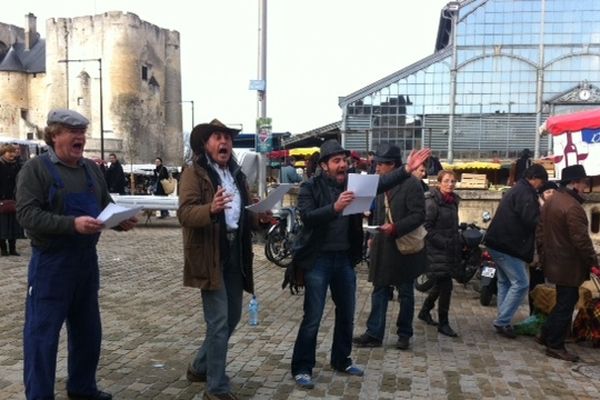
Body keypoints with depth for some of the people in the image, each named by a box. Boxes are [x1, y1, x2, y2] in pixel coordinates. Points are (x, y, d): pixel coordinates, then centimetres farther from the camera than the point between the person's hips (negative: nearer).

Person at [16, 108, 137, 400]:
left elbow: (106, 205, 14)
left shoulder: (91, 168, 9)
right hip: (50, 263, -7)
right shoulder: (36, 168, -10)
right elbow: (27, 214, -19)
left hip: (87, 260, 7)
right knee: (42, 333, 2)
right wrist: (72, 223, -30)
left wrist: (122, 220, -8)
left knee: (87, 330, 18)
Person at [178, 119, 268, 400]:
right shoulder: (194, 173, -6)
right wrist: (211, 209, -38)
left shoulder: (237, 174, 15)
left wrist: (260, 215, -2)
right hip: (210, 256, -7)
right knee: (218, 323, -5)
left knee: (232, 318, 15)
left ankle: (200, 367, 36)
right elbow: (185, 213, -19)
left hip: (236, 255, 7)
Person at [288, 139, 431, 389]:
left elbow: (381, 183, -10)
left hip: (344, 258, 6)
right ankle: (302, 368, 13)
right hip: (318, 259, -5)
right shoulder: (310, 187, -9)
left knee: (346, 314, 17)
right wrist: (335, 207, -38)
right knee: (312, 318, 0)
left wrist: (407, 170, -24)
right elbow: (307, 216, -23)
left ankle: (341, 360, 35)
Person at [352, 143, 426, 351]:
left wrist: (395, 228, -27)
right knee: (379, 292, 7)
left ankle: (404, 334, 23)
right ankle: (374, 333, 14)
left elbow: (419, 215, -17)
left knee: (405, 294, 9)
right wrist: (374, 236, 11)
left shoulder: (411, 184, -13)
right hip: (382, 247, 6)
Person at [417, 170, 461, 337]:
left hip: (449, 251, 9)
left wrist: (457, 244, 12)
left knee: (440, 284, 17)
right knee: (446, 285, -6)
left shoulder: (453, 201, 12)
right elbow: (426, 228, -18)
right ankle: (443, 323, 6)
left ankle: (424, 312, 35)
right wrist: (444, 243, -19)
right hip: (437, 252, -9)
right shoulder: (432, 201, -14)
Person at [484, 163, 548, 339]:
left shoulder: (516, 190, 19)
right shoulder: (526, 193, -14)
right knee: (521, 283, -6)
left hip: (499, 243, 11)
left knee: (505, 282, 15)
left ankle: (503, 321, 19)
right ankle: (502, 321, -5)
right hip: (508, 246, -11)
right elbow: (532, 221, -20)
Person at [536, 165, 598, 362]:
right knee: (566, 304, 1)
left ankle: (546, 334, 29)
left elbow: (541, 232, 16)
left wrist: (543, 254, 21)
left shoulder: (550, 201, 10)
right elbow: (581, 240, -23)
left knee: (563, 301, 22)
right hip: (568, 265, -10)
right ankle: (555, 346, 9)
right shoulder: (573, 207, -23)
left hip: (553, 262, 10)